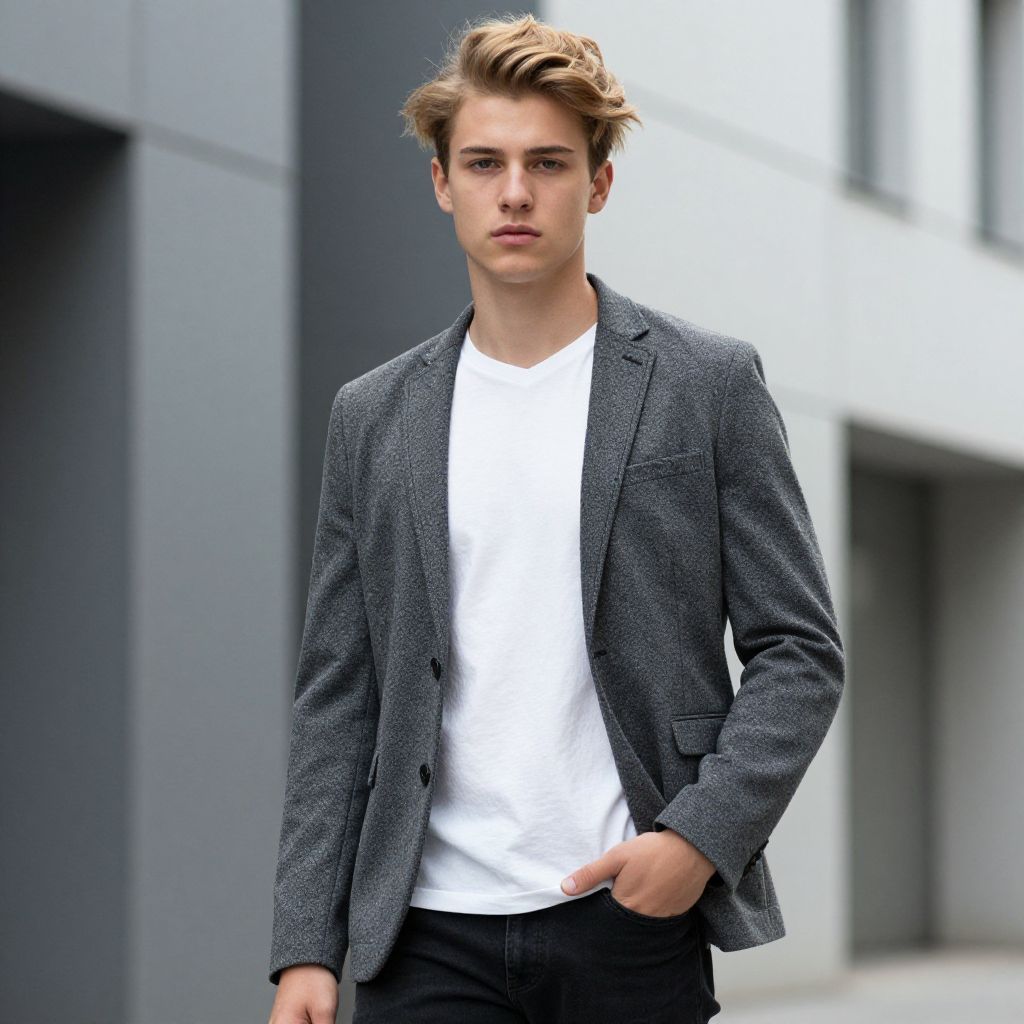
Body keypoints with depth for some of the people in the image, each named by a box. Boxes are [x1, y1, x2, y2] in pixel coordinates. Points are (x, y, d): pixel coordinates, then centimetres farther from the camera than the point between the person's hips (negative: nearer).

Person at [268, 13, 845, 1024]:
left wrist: (702, 836, -13)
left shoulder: (708, 385, 3)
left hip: (633, 916, -1)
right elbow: (338, 697, 11)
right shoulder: (373, 418, 11)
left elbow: (800, 649, 1)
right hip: (433, 936, 2)